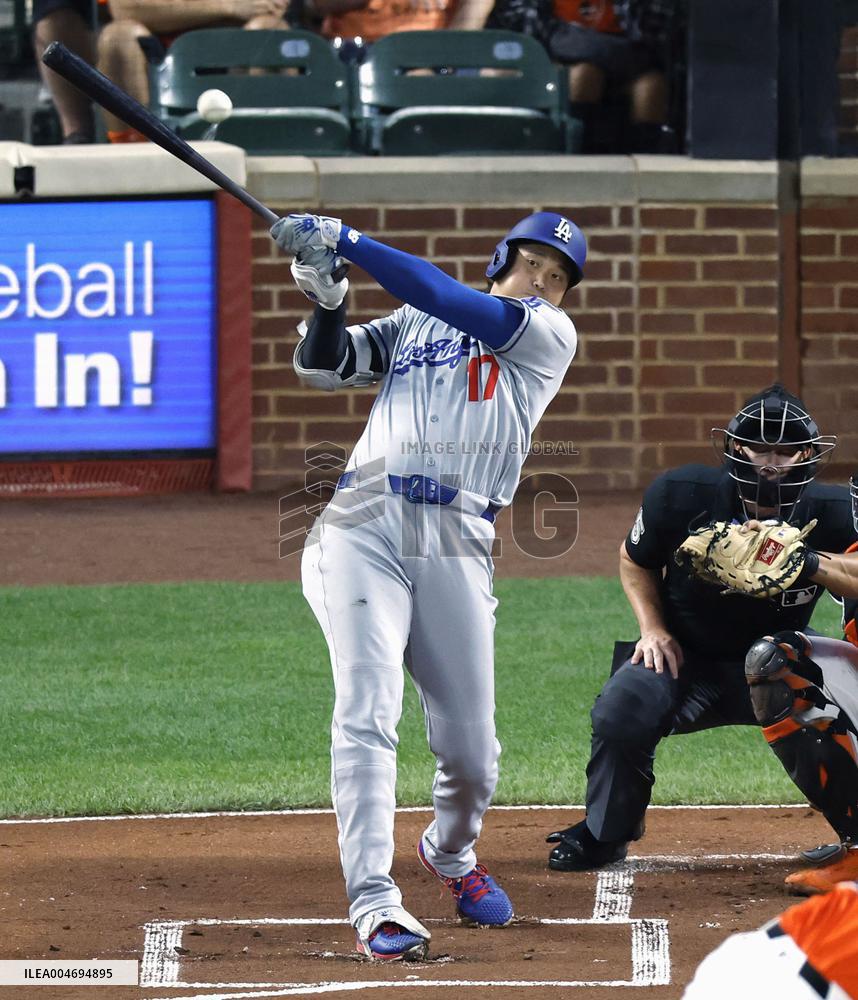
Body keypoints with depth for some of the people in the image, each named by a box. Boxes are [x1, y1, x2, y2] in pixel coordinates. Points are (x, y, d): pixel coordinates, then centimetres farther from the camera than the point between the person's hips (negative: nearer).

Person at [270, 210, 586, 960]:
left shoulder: (550, 335, 11)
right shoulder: (415, 322, 22)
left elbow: (455, 303, -3)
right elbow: (324, 366, 15)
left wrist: (349, 241, -7)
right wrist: (329, 298, -5)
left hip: (456, 544, 0)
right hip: (363, 525, 0)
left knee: (472, 752, 1)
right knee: (368, 708, -18)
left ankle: (451, 853, 35)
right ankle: (374, 903, -24)